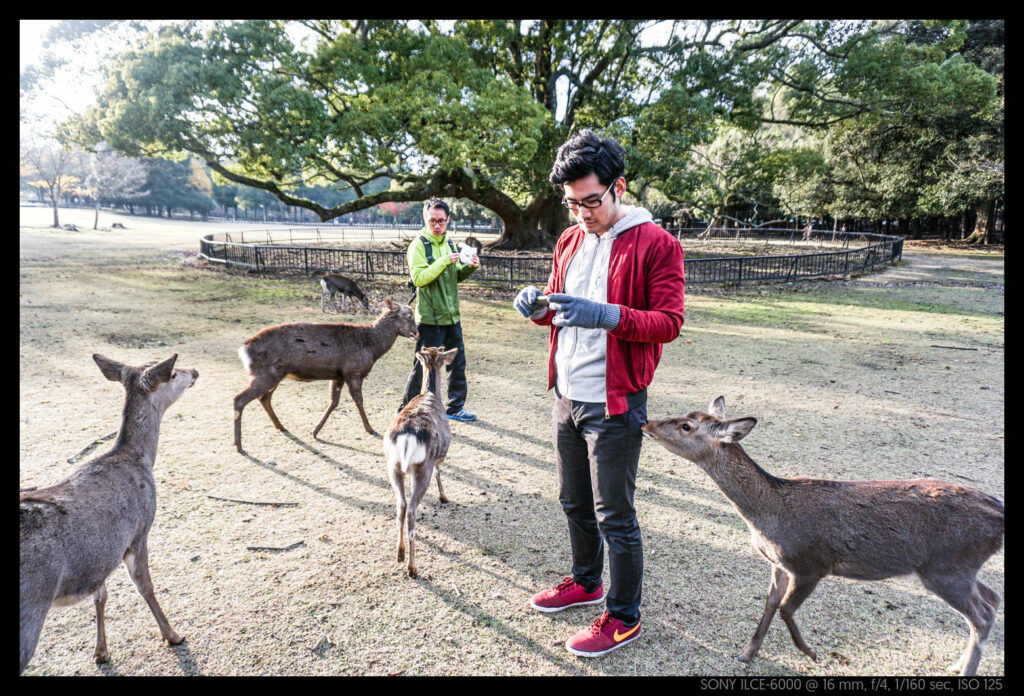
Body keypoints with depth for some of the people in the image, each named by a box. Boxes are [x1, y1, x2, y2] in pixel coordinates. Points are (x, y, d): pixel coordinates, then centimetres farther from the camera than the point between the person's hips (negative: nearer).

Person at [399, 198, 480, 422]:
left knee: (458, 364, 14)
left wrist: (470, 267, -2)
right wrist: (444, 261, -26)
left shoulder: (449, 243, 12)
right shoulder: (418, 245, -10)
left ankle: (455, 407, 29)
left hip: (451, 316, 7)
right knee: (424, 367, 0)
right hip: (430, 319, -7)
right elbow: (419, 278, -22)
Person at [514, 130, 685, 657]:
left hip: (613, 404, -7)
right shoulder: (570, 241, 10)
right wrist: (538, 305, -5)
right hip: (566, 396, 7)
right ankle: (585, 582, 42)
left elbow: (669, 323, -16)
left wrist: (607, 315, -31)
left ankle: (623, 617, 21)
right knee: (575, 502, 21)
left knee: (614, 516, 3)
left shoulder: (655, 244, -11)